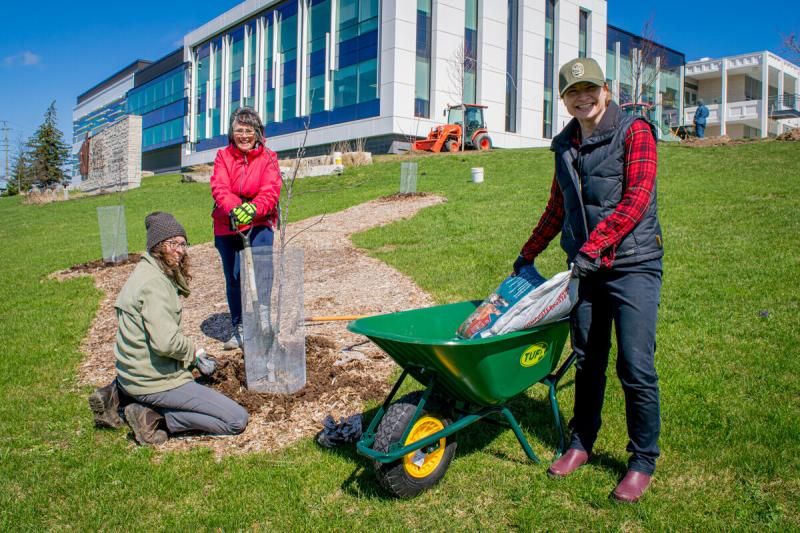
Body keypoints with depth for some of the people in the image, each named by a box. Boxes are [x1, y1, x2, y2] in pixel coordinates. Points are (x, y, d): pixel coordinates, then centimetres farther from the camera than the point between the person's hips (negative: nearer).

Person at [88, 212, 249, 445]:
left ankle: (118, 394, 20)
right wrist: (195, 351, -9)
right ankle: (154, 418, -10)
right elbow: (165, 342, -28)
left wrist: (194, 355, 8)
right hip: (153, 380, -9)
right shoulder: (154, 282, -20)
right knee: (237, 420, -12)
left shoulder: (145, 271, 10)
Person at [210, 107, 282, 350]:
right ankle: (238, 328, 23)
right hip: (227, 226, 2)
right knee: (233, 278, 9)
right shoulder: (223, 156, 3)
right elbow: (219, 189, -11)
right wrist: (234, 210, -31)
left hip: (259, 224, -2)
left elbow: (271, 192, -13)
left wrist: (252, 209, -33)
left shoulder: (268, 157, -1)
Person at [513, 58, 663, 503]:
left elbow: (637, 198, -15)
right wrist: (529, 253, 29)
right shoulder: (566, 146, 14)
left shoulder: (634, 131, -4)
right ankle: (582, 443, 27)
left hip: (632, 265, -5)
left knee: (636, 366, -4)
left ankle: (644, 461, 12)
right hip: (585, 267, 5)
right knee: (587, 361, 12)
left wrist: (594, 246, -23)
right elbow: (558, 209, 24)